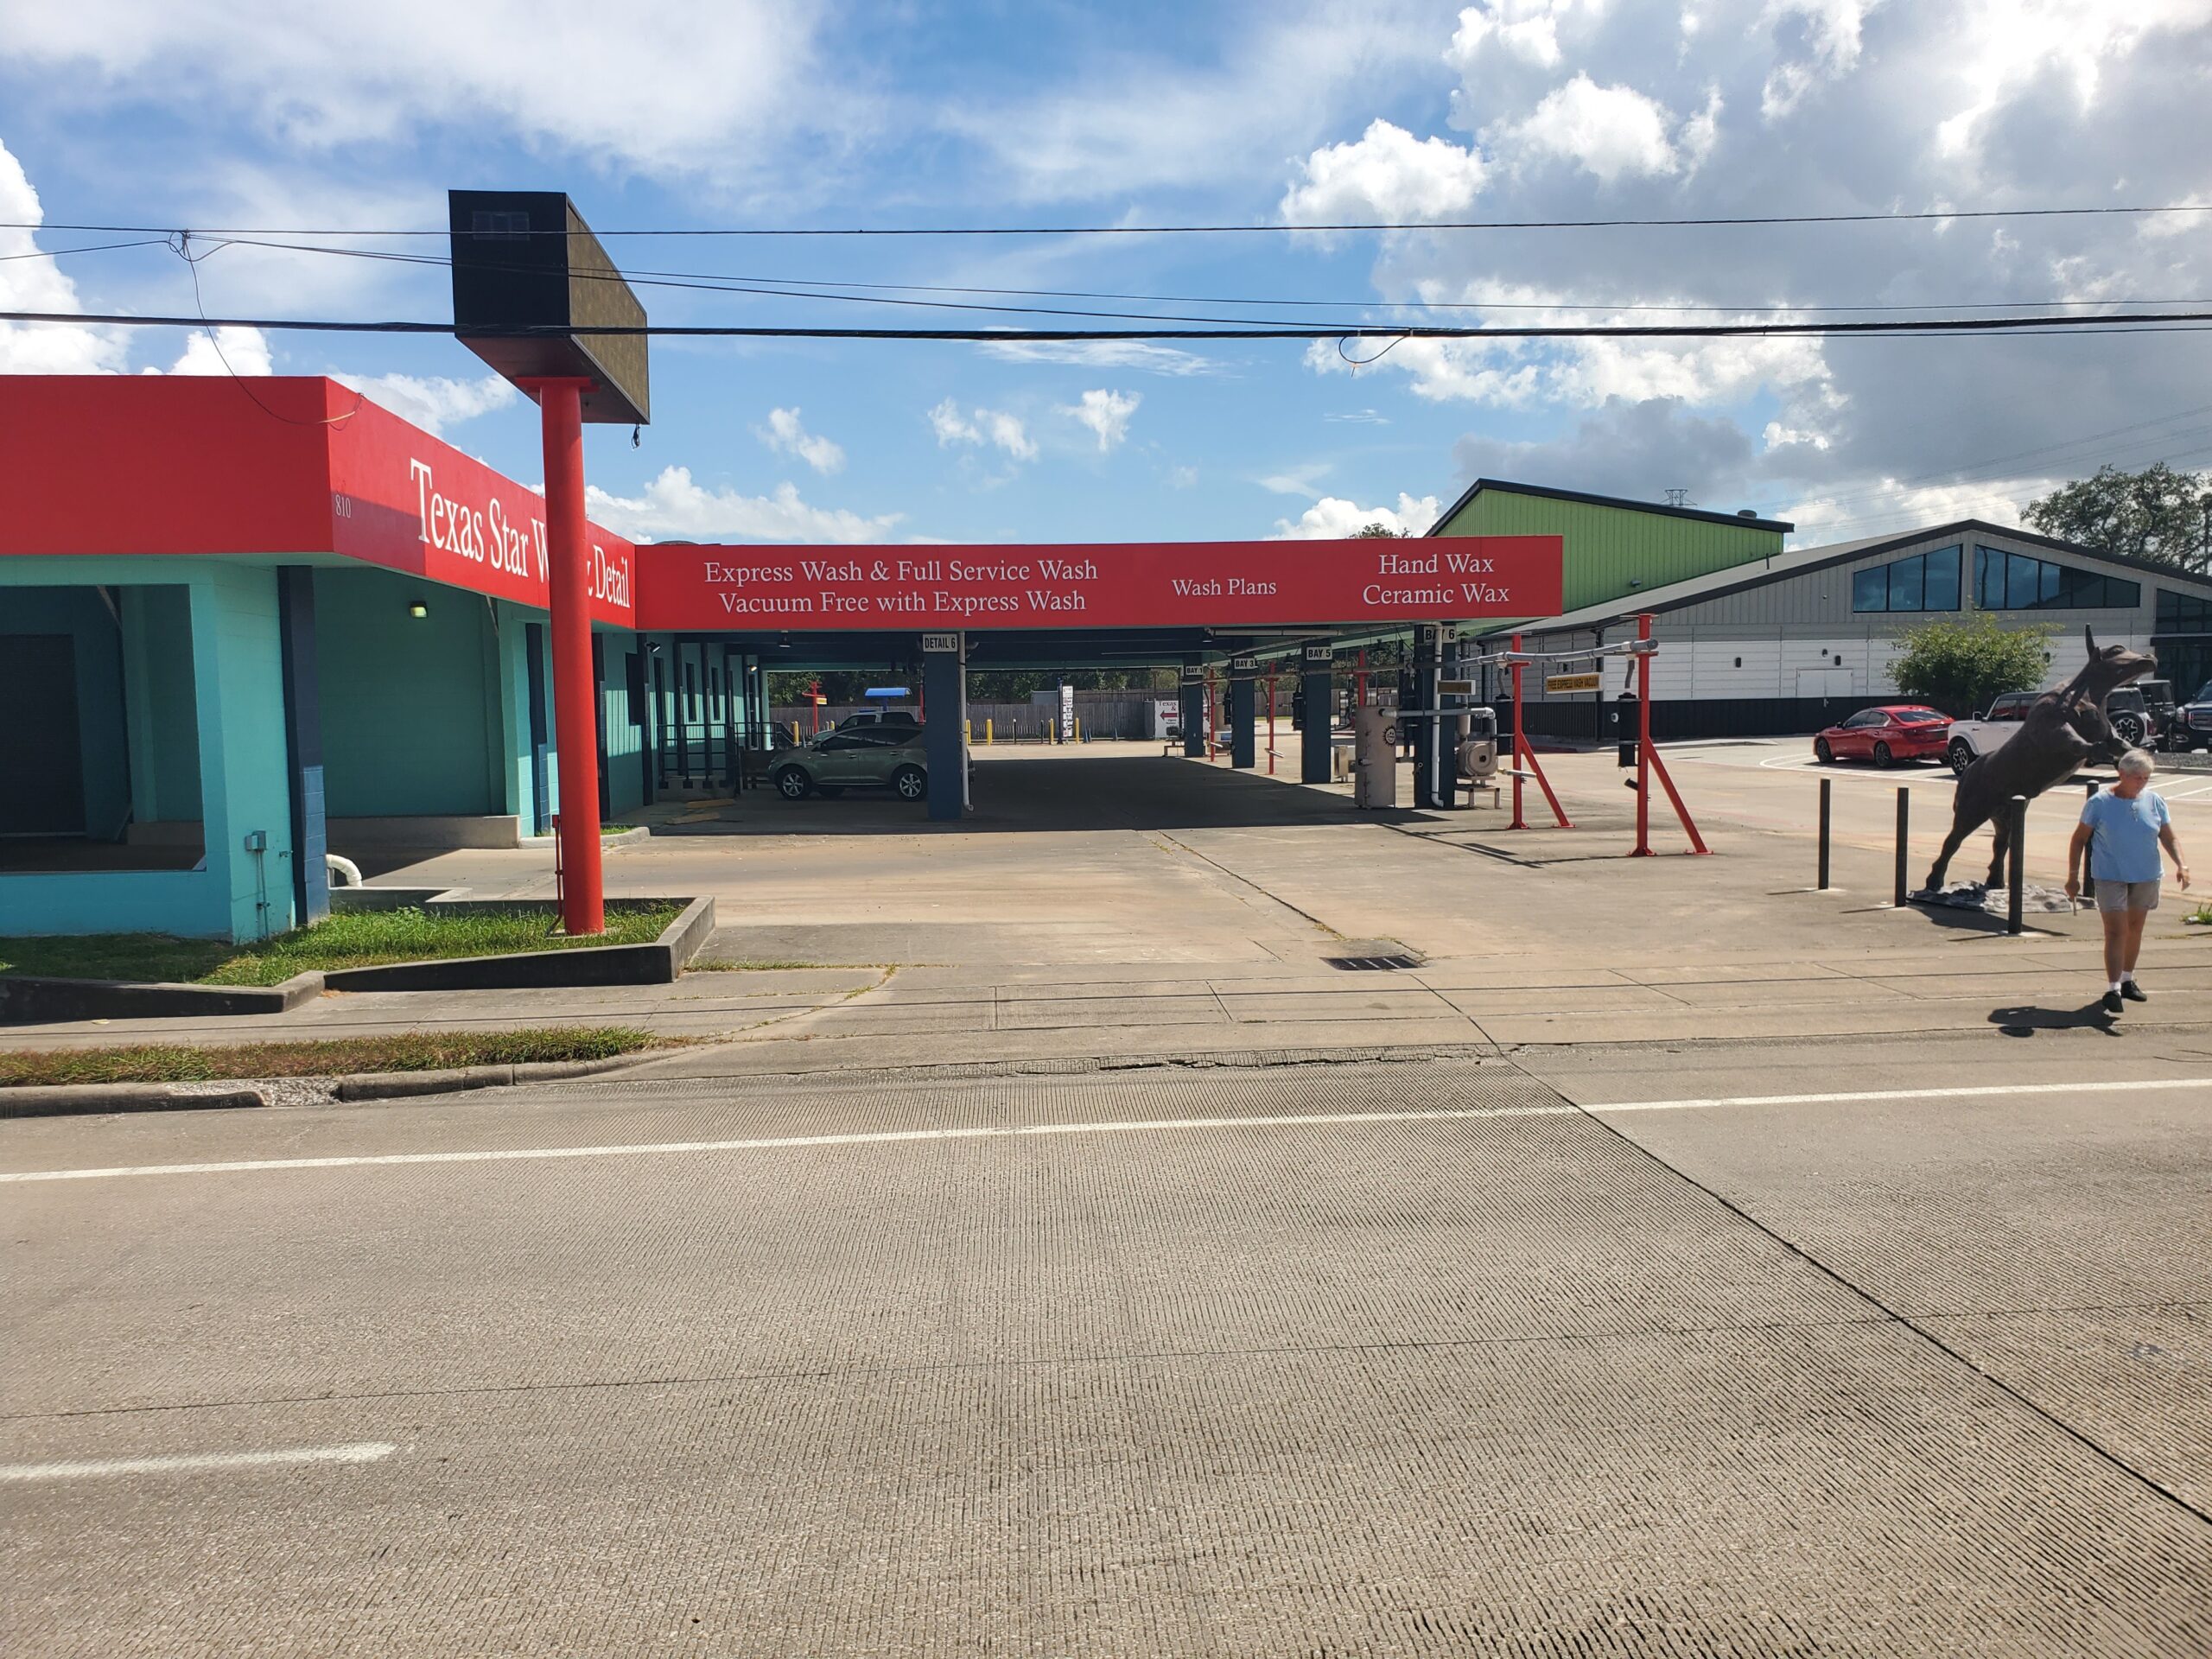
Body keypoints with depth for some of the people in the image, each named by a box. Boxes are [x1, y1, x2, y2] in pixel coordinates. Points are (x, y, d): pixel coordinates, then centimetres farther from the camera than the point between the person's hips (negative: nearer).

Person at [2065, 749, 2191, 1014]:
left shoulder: (2155, 801, 2)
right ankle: (2113, 989, -12)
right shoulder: (2100, 802, -8)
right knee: (2116, 931, -11)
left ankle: (2127, 980, 30)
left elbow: (2169, 838, 6)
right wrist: (2073, 876, -4)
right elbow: (2079, 839, -3)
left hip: (2146, 878, 4)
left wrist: (2181, 865, -11)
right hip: (2110, 877, -4)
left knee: (2135, 929, 15)